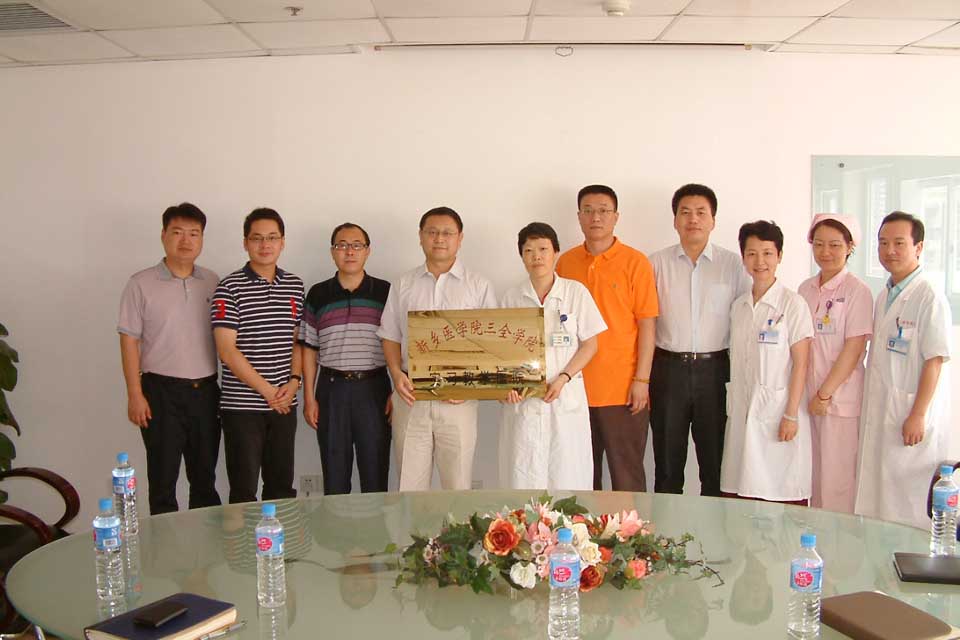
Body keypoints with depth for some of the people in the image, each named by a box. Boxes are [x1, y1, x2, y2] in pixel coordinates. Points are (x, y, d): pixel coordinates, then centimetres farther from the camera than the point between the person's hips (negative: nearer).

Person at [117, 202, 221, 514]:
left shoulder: (212, 283, 7)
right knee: (163, 479, 4)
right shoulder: (141, 284, -3)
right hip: (162, 391, -3)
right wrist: (135, 395, -10)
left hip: (206, 390, 3)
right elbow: (129, 341, -4)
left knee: (205, 476, 13)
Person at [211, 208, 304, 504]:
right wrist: (267, 390, -12)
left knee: (282, 487, 12)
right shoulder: (230, 288, -7)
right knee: (244, 490, 2)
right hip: (242, 405, -4)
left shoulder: (295, 286, 9)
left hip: (284, 404, 4)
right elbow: (227, 351, -11)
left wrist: (294, 381, -3)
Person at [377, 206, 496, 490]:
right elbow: (390, 337, 13)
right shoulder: (403, 285, 11)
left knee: (458, 485, 4)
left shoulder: (479, 286, 4)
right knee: (409, 485, 7)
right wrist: (396, 373, -5)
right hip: (411, 396, 2)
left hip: (458, 398, -2)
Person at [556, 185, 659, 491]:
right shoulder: (565, 263, 8)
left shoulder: (635, 262, -3)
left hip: (622, 388, -3)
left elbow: (647, 324, -4)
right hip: (576, 386, 4)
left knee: (627, 474, 4)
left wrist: (642, 380, -9)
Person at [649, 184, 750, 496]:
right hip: (668, 368, 0)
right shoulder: (657, 263, 4)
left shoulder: (734, 265, 4)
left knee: (716, 460, 8)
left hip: (714, 368, 0)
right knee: (667, 462, 9)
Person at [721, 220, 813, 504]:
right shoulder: (739, 305, 10)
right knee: (742, 491, 5)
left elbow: (800, 363, -7)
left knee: (784, 493, -2)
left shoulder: (792, 304, -5)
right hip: (742, 413, 5)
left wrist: (791, 415, -11)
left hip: (777, 411, -5)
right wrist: (732, 408, 9)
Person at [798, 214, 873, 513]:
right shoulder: (806, 289, 10)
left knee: (839, 476, 0)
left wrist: (825, 393, -12)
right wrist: (810, 394, 7)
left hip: (841, 398, -5)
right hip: (809, 397, 6)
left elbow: (854, 348, -12)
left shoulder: (857, 291, -8)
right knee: (814, 473, 12)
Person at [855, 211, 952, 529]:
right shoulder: (884, 297, 12)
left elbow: (935, 360, -14)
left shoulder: (929, 296, -11)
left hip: (910, 413, -7)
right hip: (878, 413, 7)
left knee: (911, 506, 0)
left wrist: (918, 416, -17)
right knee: (875, 498, 11)